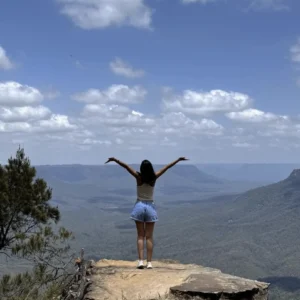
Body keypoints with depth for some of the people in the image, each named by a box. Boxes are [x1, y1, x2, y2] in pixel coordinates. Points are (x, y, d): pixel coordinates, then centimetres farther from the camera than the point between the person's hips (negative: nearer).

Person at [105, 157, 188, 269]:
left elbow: (126, 166, -14)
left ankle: (141, 261, -5)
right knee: (149, 237, 5)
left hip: (139, 206, -1)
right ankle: (149, 262, 2)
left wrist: (115, 160, -10)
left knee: (140, 236, 5)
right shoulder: (154, 177, -7)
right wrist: (179, 159, 8)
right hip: (150, 207, 1)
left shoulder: (139, 177, -10)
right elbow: (167, 167, 1)